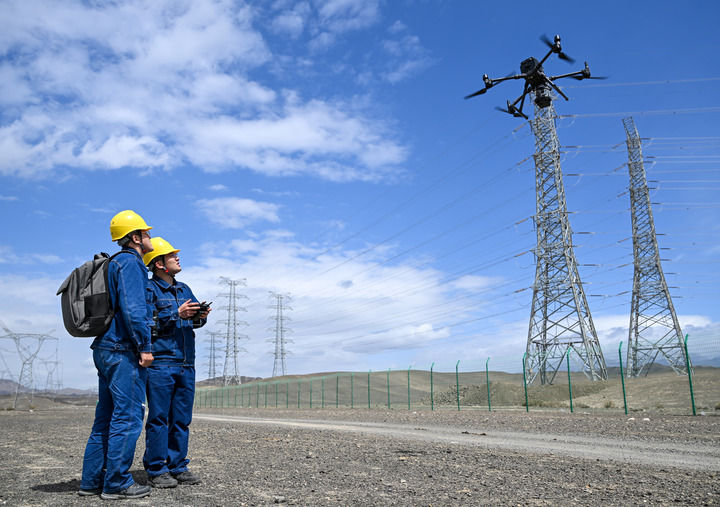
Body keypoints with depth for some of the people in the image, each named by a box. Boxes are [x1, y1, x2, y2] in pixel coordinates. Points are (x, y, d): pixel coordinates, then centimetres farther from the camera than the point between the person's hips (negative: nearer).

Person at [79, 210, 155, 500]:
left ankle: (92, 481, 19)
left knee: (106, 417, 14)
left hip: (105, 350, 10)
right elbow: (132, 308, -21)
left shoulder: (112, 265, 20)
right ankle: (116, 484, 1)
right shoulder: (131, 263, -10)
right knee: (127, 416, -5)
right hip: (124, 351, -10)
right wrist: (144, 346, -18)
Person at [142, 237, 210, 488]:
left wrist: (200, 316, -3)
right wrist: (176, 314, -18)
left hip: (186, 364, 7)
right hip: (160, 362, -7)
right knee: (158, 418, -2)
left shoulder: (184, 289, 18)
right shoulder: (149, 289, -3)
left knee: (181, 419, 10)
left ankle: (178, 466, 19)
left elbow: (194, 319, 19)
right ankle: (156, 470, 6)